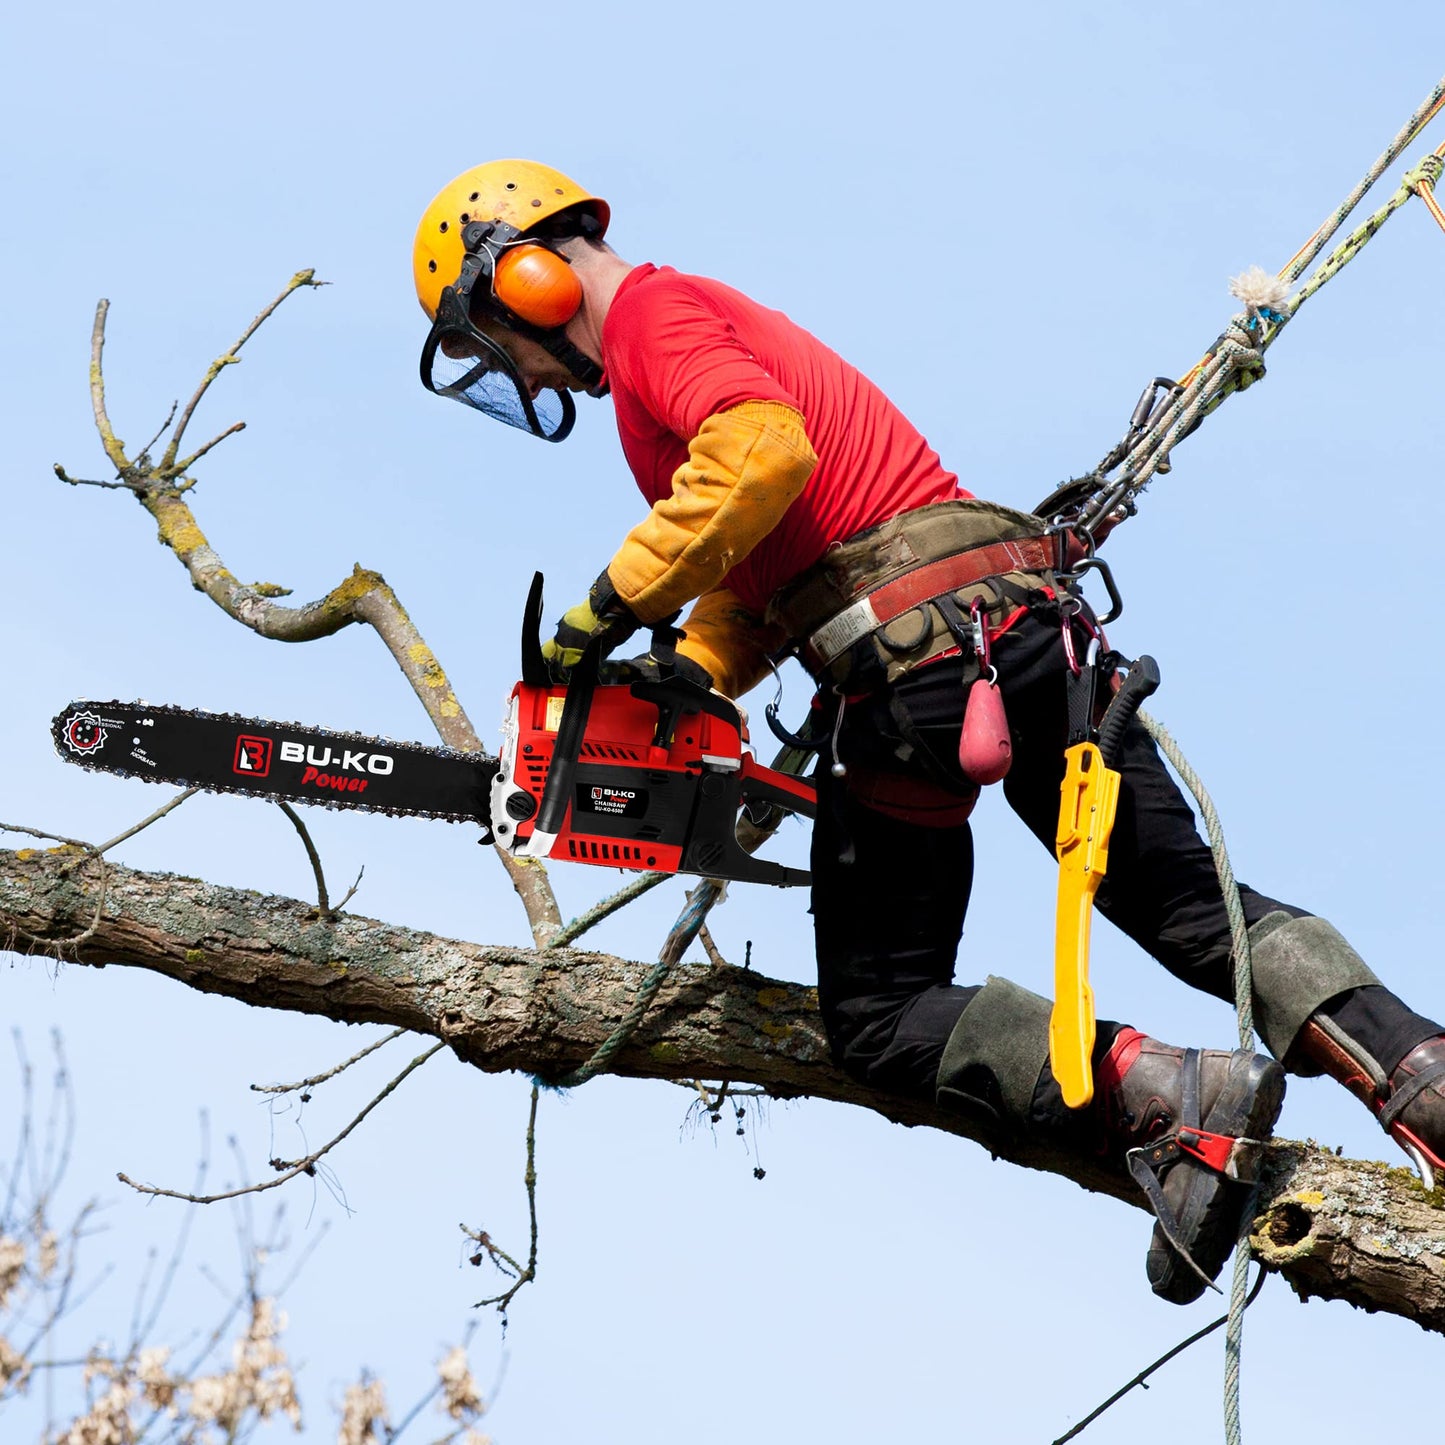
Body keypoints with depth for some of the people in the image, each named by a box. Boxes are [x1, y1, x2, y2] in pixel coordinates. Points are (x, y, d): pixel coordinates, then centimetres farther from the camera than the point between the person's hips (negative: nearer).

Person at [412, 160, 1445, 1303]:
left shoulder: (651, 313, -1)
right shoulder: (719, 322, 29)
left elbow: (763, 452, -22)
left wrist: (612, 608, -15)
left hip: (913, 656, -9)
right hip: (1036, 614, 9)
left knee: (882, 1017, 4)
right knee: (1196, 908, 11)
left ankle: (1159, 1100, -16)